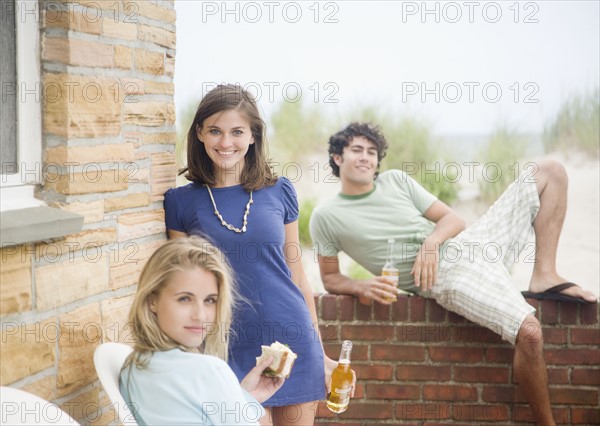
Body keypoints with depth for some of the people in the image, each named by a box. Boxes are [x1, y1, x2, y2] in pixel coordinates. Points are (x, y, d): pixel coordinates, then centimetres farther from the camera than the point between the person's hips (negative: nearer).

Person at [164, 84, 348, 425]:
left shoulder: (279, 192, 5)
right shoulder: (182, 201, 1)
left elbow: (297, 277, 9)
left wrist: (321, 355, 10)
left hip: (292, 338, 2)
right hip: (228, 346, -1)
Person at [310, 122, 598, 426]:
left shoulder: (396, 180, 14)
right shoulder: (326, 217, 2)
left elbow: (453, 219, 11)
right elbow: (330, 278, 8)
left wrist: (431, 241, -12)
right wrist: (362, 287, -14)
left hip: (466, 242, 7)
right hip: (445, 274, -7)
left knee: (550, 171, 4)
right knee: (528, 331, -32)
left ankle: (545, 277, -2)